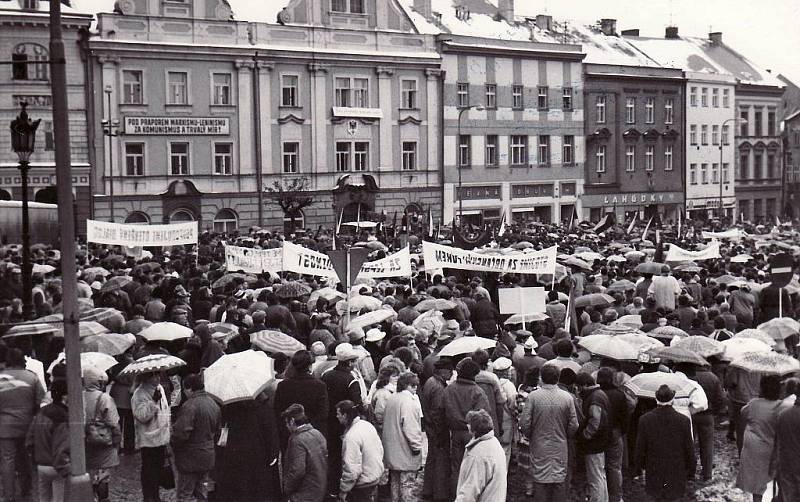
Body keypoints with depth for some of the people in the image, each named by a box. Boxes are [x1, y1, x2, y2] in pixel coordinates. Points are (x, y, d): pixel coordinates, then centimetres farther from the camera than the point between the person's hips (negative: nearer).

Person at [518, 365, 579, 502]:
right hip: (560, 448, 1)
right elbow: (573, 425, -3)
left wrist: (530, 436, 8)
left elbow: (525, 424, -11)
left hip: (539, 447, -1)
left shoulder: (533, 396, -11)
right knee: (560, 482, 11)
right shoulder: (567, 397, -6)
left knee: (540, 481, 7)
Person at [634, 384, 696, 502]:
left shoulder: (644, 420, -11)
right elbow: (689, 449, -4)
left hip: (654, 473, 1)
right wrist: (691, 470, 10)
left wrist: (638, 466, 14)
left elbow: (640, 448, -2)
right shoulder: (683, 420, -13)